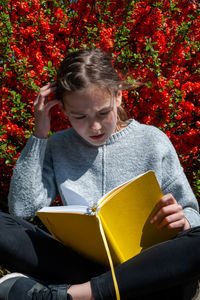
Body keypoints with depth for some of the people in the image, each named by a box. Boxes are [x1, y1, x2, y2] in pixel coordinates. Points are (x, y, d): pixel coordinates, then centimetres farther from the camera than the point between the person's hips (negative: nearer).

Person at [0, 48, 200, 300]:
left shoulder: (153, 141, 3)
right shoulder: (57, 147, 8)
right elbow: (23, 208, -5)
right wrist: (39, 134, -4)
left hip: (142, 264, 0)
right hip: (77, 262, 1)